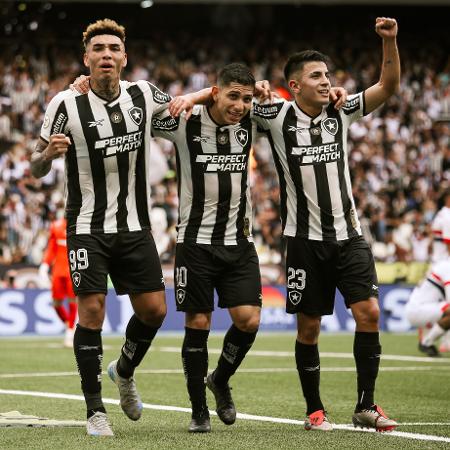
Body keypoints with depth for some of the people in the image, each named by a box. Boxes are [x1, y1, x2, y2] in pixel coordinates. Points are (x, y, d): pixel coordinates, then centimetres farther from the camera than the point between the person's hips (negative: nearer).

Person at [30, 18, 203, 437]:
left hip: (134, 226, 4)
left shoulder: (143, 94, -2)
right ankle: (95, 410, 2)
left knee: (154, 309, 3)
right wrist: (49, 153, -28)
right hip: (87, 226, -4)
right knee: (91, 312, -10)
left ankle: (124, 371, 33)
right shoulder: (67, 104, -11)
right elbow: (36, 168, -6)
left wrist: (197, 97, -2)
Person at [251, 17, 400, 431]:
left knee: (369, 312, -9)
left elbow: (389, 86, 1)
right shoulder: (277, 117, -4)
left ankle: (366, 405, 0)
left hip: (349, 234, 2)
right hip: (306, 239, -2)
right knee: (309, 327, 3)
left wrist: (390, 42, -12)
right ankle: (315, 410, 16)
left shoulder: (341, 113, 4)